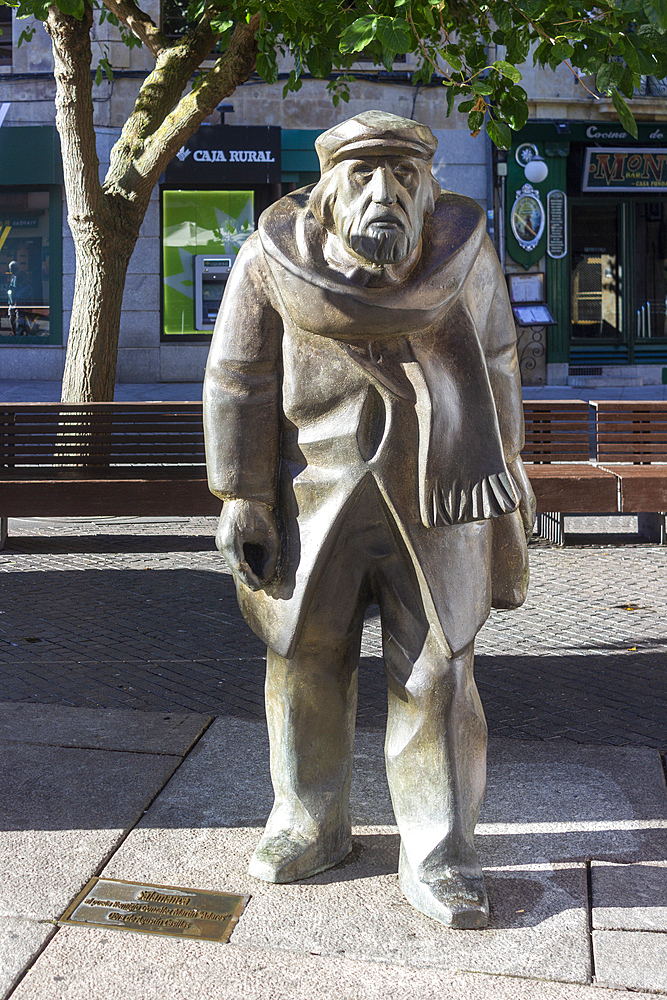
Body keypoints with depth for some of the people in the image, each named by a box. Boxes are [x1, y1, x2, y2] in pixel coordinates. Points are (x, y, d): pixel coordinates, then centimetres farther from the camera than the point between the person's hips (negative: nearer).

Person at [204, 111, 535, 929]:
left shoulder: (463, 248, -1)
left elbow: (496, 368, 9)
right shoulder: (274, 259, -6)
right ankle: (310, 824, 31)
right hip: (316, 494, 0)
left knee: (436, 671, 3)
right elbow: (239, 384, -2)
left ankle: (437, 854, 17)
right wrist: (241, 499, -4)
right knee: (305, 656, 10)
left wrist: (504, 484, 12)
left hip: (436, 499, 1)